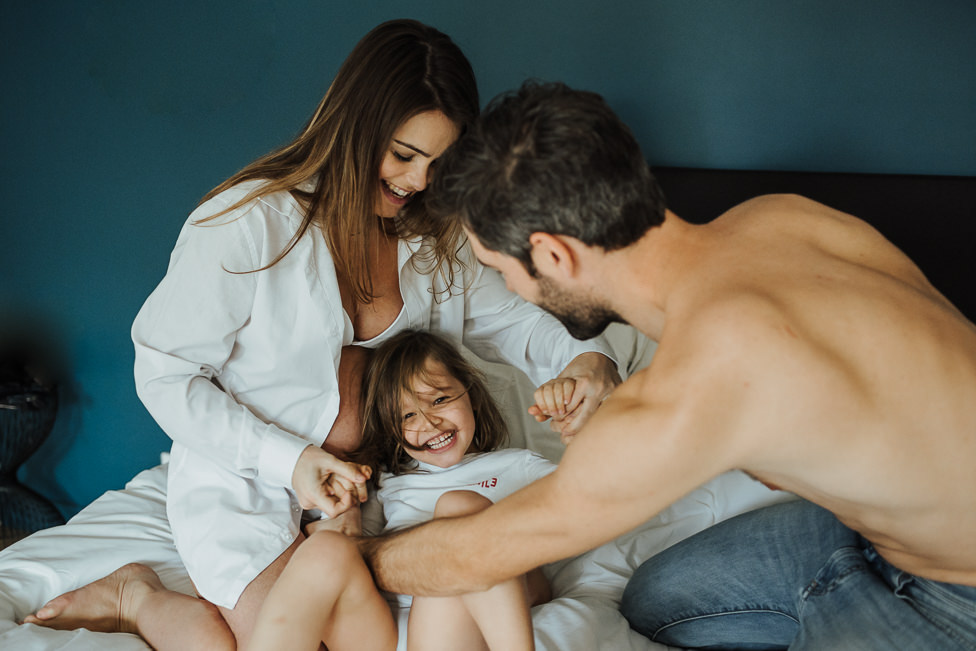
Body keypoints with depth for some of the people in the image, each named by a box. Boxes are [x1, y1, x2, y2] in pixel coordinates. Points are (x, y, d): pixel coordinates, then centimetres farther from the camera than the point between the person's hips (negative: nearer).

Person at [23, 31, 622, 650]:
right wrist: (286, 459, -25)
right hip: (244, 480, -6)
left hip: (365, 476, 6)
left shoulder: (436, 238, -3)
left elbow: (509, 317, 2)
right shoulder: (249, 222, -21)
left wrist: (584, 357, -21)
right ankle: (140, 598, 10)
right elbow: (165, 375, -16)